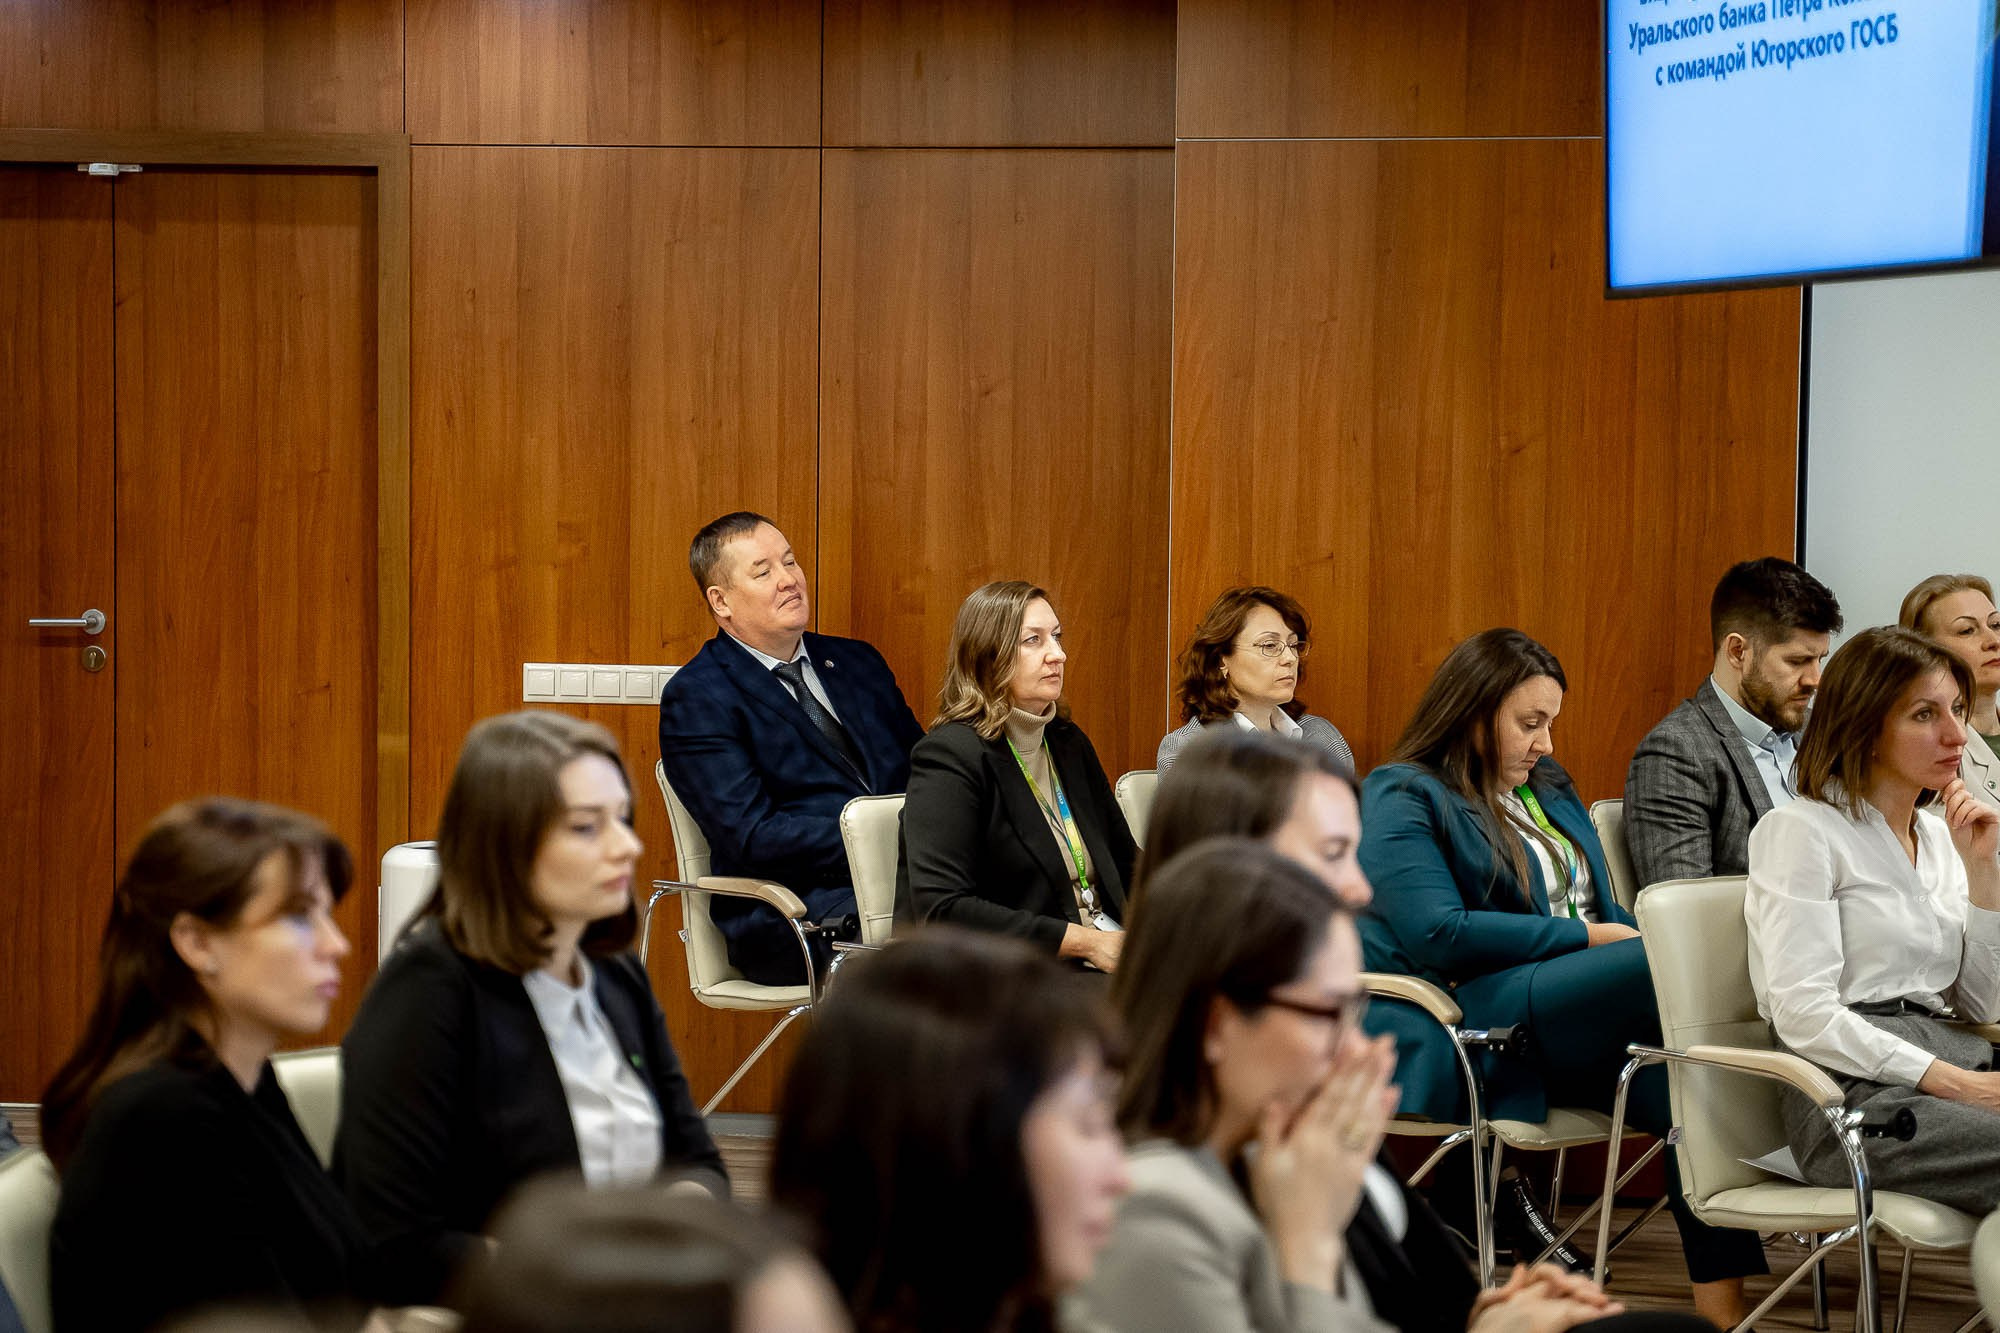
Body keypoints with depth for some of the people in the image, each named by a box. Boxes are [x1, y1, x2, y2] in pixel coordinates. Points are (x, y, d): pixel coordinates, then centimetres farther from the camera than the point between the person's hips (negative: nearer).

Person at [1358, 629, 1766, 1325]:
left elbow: (1608, 912, 24)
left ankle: (1721, 1307, -37)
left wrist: (1632, 940, -1)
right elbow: (1439, 935, -10)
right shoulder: (1402, 798, 3)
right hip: (1474, 1022, -7)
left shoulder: (1550, 788, 27)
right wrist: (1586, 937, -8)